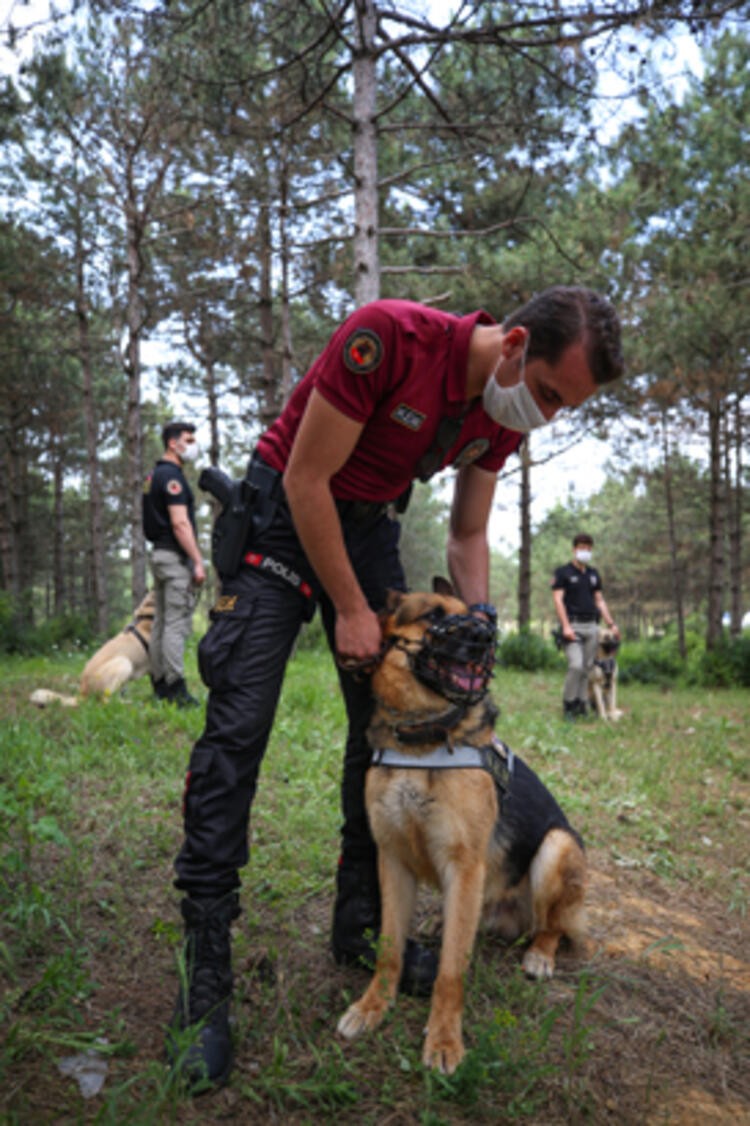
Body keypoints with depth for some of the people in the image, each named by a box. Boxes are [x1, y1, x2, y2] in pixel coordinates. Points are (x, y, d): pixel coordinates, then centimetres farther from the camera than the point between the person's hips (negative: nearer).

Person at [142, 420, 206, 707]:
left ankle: (160, 684, 17)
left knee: (161, 622, 11)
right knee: (177, 624, -9)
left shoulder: (155, 475, 19)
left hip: (160, 553, 10)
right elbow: (180, 523, -20)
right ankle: (176, 689, -9)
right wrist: (198, 561, -19)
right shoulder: (171, 475, -12)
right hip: (176, 555, -10)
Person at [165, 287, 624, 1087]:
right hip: (281, 511, -6)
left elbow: (467, 536, 6)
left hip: (370, 523, 7)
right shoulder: (388, 336, -27)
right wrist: (350, 610, -18)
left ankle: (360, 930, 19)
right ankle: (204, 976, -4)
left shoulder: (502, 413, -5)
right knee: (238, 726, -13)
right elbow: (306, 480, -22)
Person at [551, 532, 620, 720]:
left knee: (587, 668, 3)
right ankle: (568, 704, -3)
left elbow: (600, 601, 19)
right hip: (572, 625, -5)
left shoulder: (593, 574, 17)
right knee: (576, 665, -16)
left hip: (591, 625, 5)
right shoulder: (563, 572, 0)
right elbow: (558, 600, -8)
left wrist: (611, 624, 11)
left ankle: (581, 704, 11)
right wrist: (566, 626, -17)